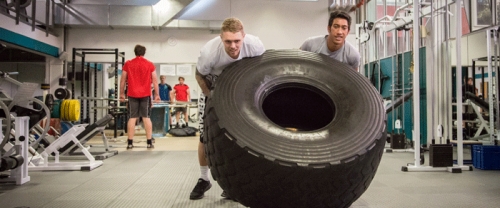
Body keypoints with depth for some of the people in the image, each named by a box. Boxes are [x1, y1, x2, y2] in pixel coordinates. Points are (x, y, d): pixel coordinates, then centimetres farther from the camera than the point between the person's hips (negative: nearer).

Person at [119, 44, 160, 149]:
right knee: (146, 118, 2)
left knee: (132, 118, 3)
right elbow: (155, 80, 1)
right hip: (146, 94, 0)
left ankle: (130, 143, 3)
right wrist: (157, 94, 5)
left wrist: (122, 94, 12)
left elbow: (122, 80, 5)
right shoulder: (150, 64, 3)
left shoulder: (128, 64, 4)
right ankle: (149, 143, 1)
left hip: (132, 94, 1)